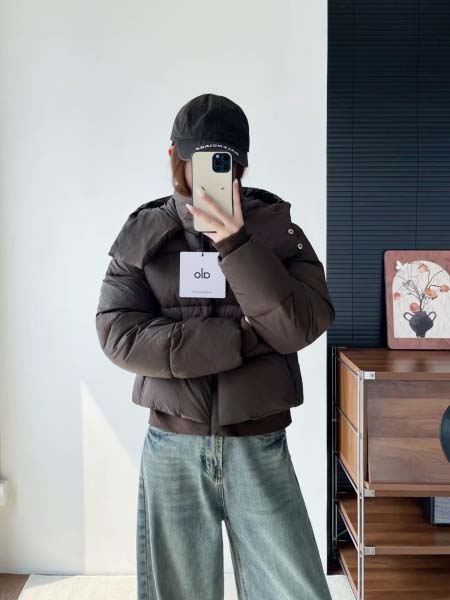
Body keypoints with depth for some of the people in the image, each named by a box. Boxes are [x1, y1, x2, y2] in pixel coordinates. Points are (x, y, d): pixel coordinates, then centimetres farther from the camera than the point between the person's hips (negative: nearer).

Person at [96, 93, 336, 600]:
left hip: (261, 449, 0)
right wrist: (244, 336, -16)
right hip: (172, 450, 0)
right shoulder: (141, 235, 1)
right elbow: (119, 335, -12)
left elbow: (300, 326, -12)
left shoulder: (279, 231, 1)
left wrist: (236, 244, -21)